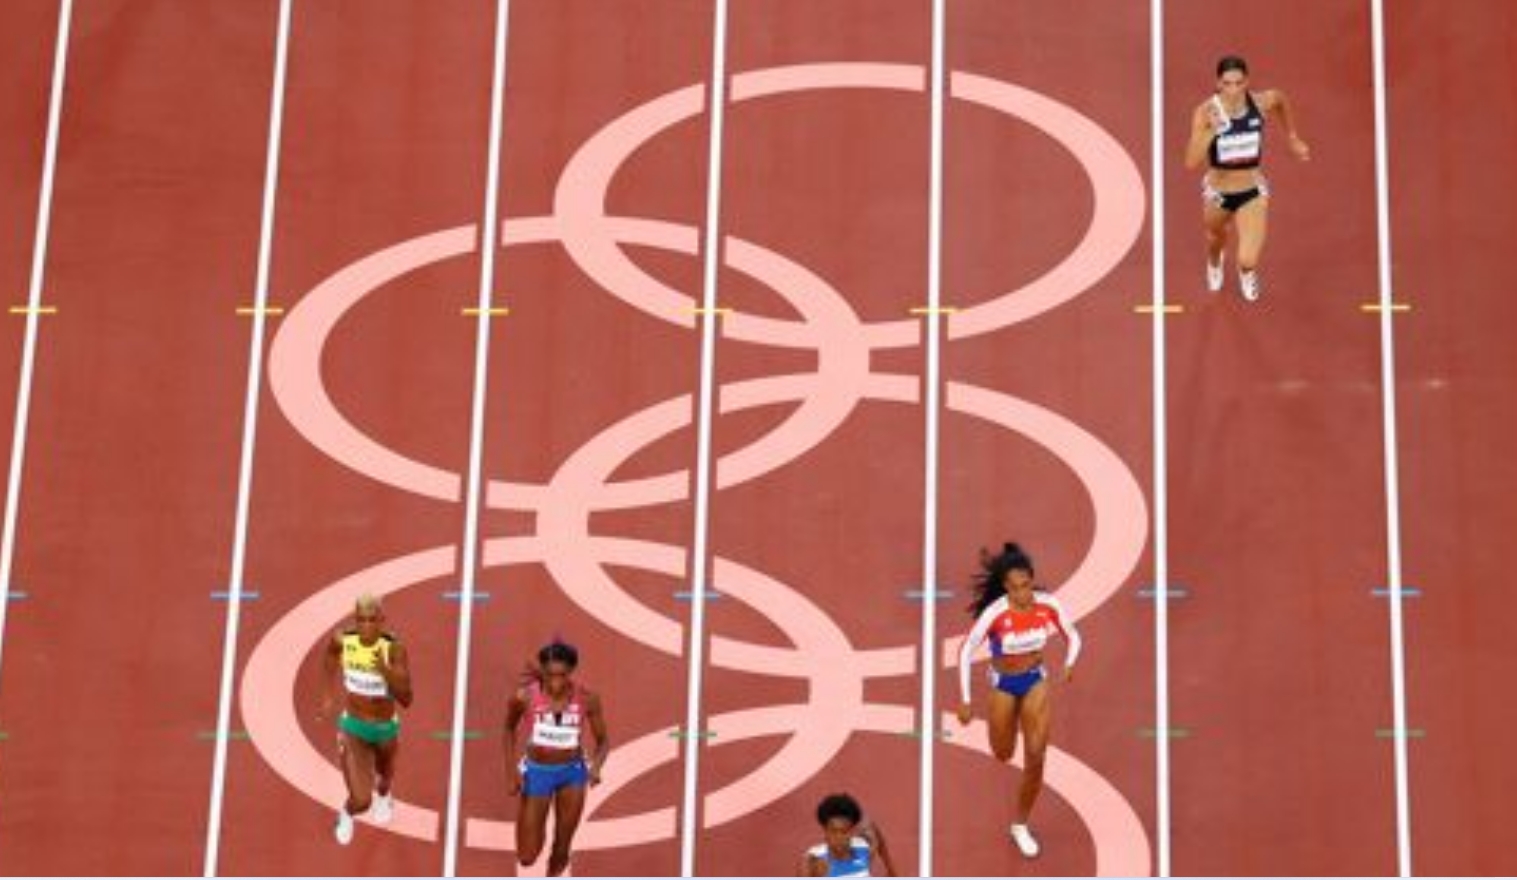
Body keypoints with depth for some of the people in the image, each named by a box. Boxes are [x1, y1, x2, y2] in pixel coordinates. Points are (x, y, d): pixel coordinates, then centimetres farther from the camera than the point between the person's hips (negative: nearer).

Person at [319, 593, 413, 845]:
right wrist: (330, 694, 13)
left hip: (386, 728, 0)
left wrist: (385, 670, -47)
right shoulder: (343, 640, -20)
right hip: (353, 727, 0)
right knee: (361, 802, -11)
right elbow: (330, 654, 7)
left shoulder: (394, 649, -28)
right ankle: (347, 814, 30)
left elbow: (406, 699, -31)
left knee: (385, 772, 34)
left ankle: (383, 795, 75)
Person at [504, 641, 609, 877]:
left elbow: (603, 741, -7)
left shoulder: (587, 699, -19)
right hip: (536, 772, 0)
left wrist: (596, 767, -28)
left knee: (561, 850, 6)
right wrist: (512, 770, -8)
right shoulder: (524, 696, -20)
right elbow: (509, 728, 1)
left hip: (572, 773, 0)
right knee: (527, 857, 3)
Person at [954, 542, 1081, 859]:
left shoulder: (1048, 604, -19)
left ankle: (1021, 826, 13)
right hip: (1003, 683, -1)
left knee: (1035, 758, -6)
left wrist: (1069, 665, -22)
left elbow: (1072, 636, -2)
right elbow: (966, 652, -18)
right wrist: (965, 700, -18)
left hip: (1036, 681, 1)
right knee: (1003, 755, 16)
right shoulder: (995, 612, -27)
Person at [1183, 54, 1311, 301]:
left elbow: (1283, 101, 8)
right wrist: (1211, 132, -43)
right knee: (1216, 239, 30)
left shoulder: (1262, 102, -18)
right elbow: (1191, 163, -30)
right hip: (1217, 191, 1)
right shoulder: (1206, 112, -24)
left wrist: (1292, 138, 16)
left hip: (1253, 191, 0)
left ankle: (1247, 272, 31)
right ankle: (1214, 263, 71)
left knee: (1248, 261, -12)